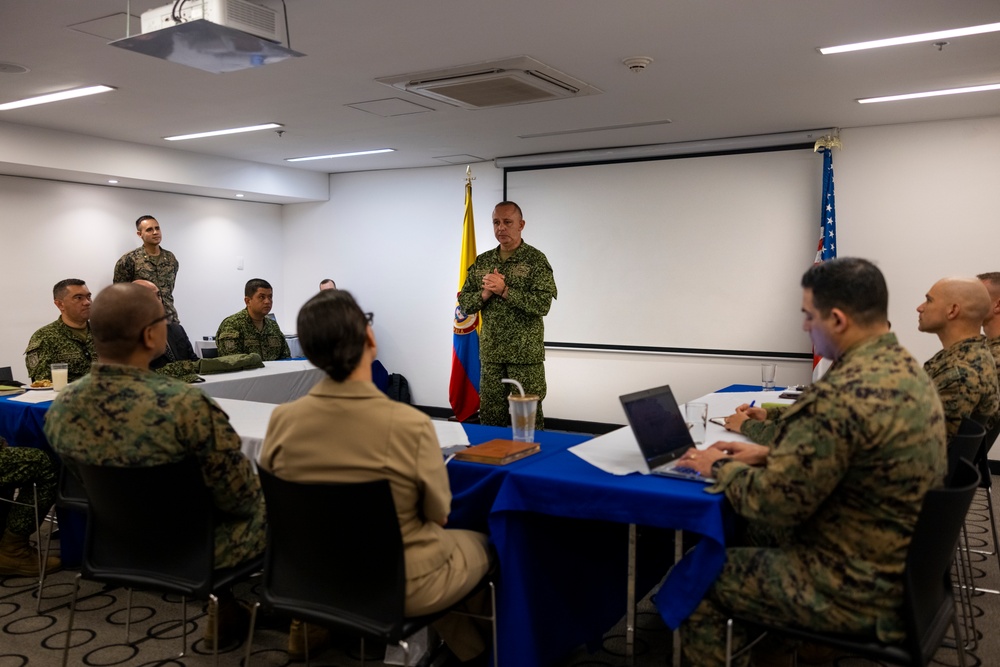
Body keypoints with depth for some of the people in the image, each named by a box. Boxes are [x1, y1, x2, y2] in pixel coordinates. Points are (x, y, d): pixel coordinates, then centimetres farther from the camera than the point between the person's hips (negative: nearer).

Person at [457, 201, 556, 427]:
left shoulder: (536, 260, -4)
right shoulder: (482, 261, 11)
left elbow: (543, 304, -15)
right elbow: (464, 302, 10)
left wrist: (504, 290, -19)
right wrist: (484, 294, -9)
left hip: (526, 354, -4)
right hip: (490, 353, 4)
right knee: (490, 415, 9)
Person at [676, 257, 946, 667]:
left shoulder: (844, 395, -29)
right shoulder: (904, 367, 1)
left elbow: (771, 503, -23)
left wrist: (720, 467, -6)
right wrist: (771, 451, 7)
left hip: (859, 590, -9)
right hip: (901, 566, 9)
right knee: (754, 533, 24)